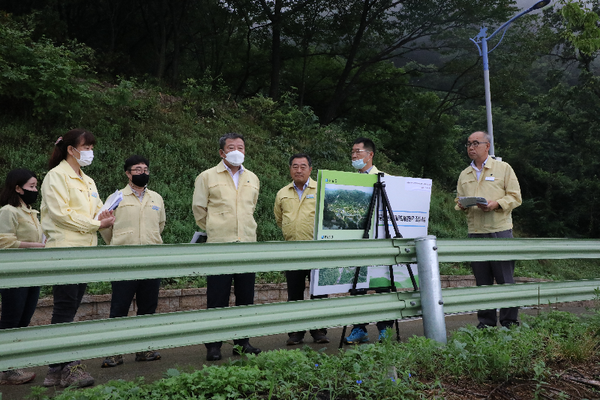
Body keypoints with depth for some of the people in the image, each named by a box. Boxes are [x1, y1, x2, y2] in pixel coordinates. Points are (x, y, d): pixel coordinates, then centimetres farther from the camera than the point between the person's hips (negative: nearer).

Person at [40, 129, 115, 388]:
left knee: (69, 310, 7)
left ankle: (58, 368, 11)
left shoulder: (88, 181, 21)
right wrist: (96, 224, -10)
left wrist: (103, 217, -2)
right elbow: (60, 213, -14)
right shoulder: (57, 176, -4)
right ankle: (67, 368, -6)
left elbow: (98, 210, 22)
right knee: (65, 309, -8)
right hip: (65, 249, -8)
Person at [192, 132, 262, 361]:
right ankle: (213, 345, 8)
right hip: (219, 244, -4)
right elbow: (198, 208, 8)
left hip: (248, 243, 4)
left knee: (246, 296, 7)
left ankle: (242, 342, 18)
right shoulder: (207, 177, 3)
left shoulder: (252, 179, 14)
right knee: (217, 297, -2)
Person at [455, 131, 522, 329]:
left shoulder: (503, 168, 5)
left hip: (500, 231, -4)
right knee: (482, 281, 6)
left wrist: (496, 204, -17)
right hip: (475, 233, 4)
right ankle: (486, 323, 14)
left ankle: (510, 323, 7)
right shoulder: (464, 175, 17)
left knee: (505, 279, -2)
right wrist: (461, 206, -3)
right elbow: (459, 200, 20)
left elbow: (515, 197, 1)